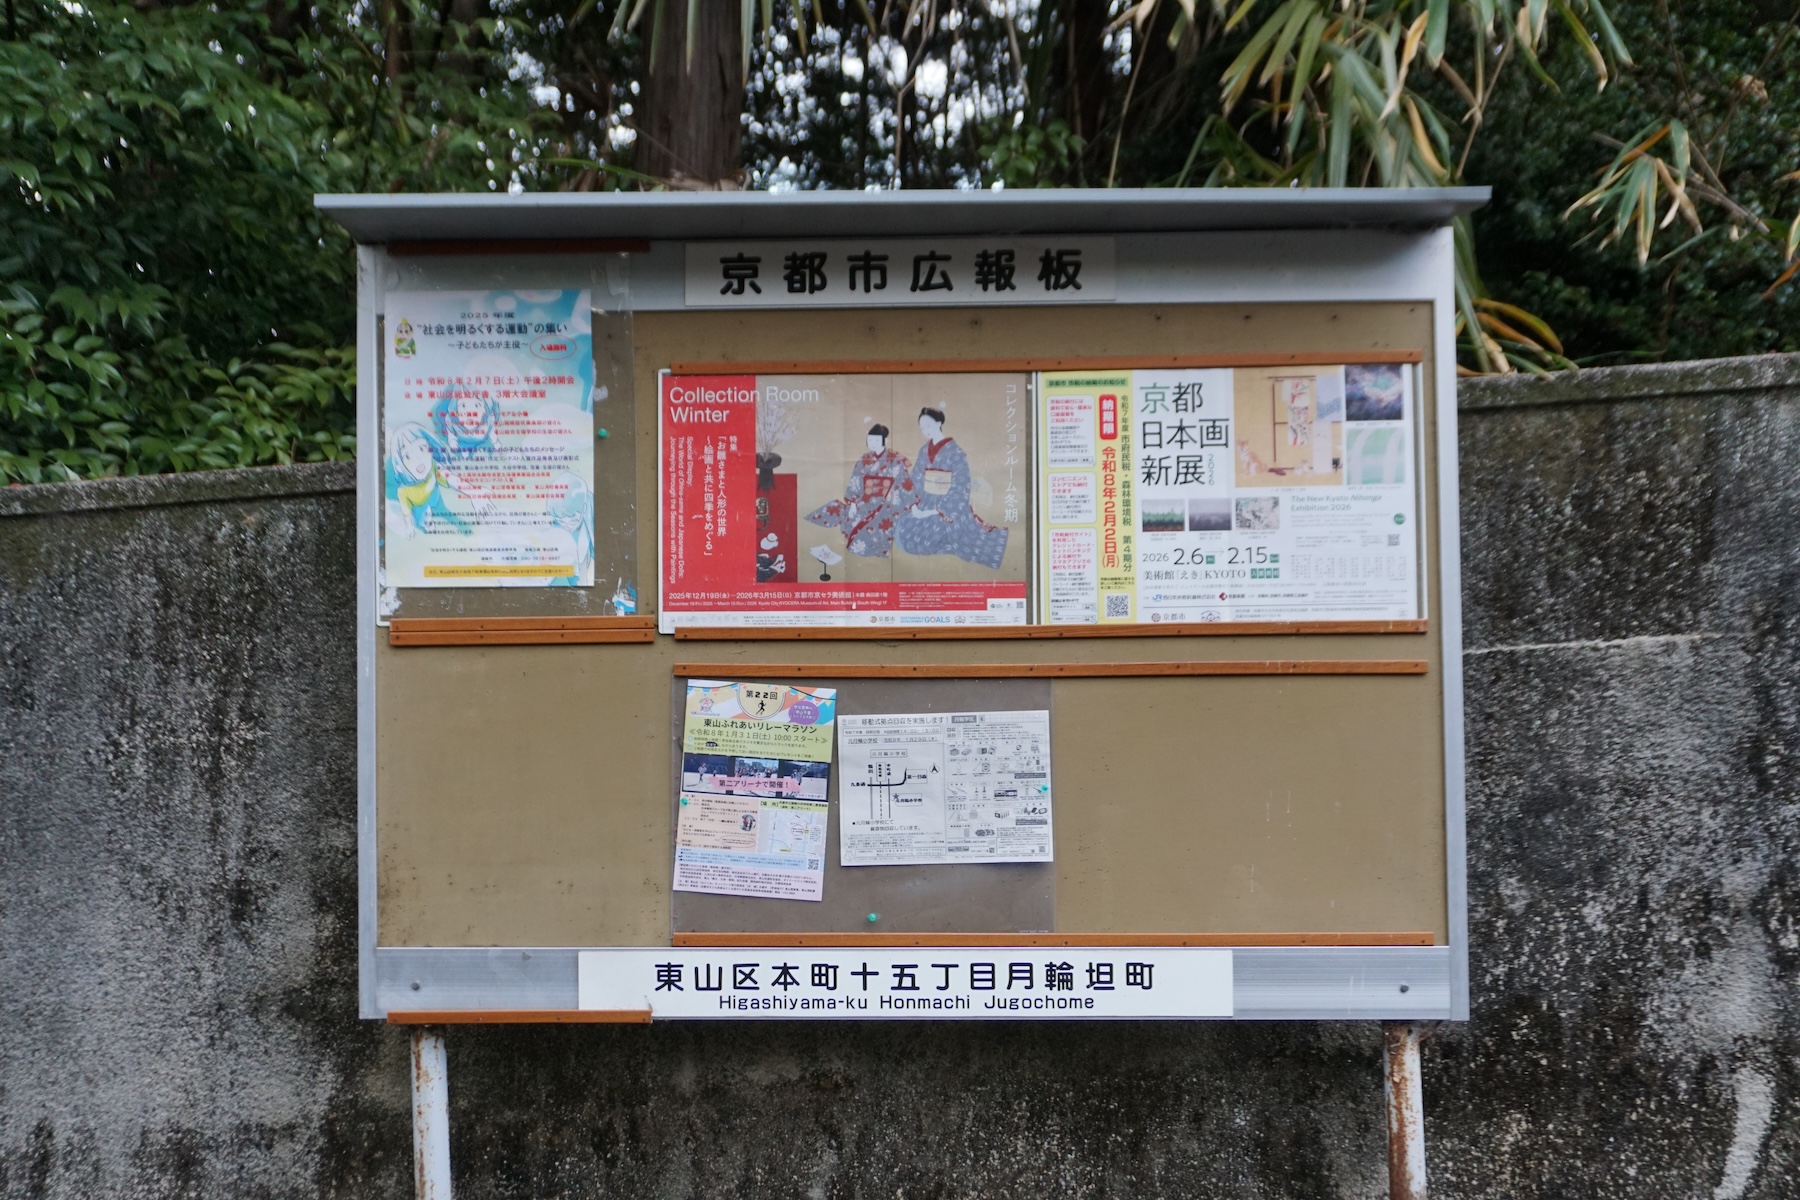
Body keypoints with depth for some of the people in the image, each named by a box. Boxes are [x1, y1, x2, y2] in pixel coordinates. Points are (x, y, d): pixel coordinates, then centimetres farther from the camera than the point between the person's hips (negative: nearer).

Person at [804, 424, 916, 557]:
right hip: (864, 504, 6)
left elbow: (904, 489, -7)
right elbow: (854, 485, 8)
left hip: (886, 506, -6)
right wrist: (852, 503, -5)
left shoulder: (896, 461, -3)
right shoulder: (863, 461, 11)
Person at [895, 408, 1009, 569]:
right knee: (903, 533, -6)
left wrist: (936, 511, -18)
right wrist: (915, 504, -4)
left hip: (948, 509, -6)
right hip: (926, 505, 7)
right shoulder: (924, 450, 8)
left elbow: (960, 488, -16)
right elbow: (917, 479, 13)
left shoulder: (955, 452, -13)